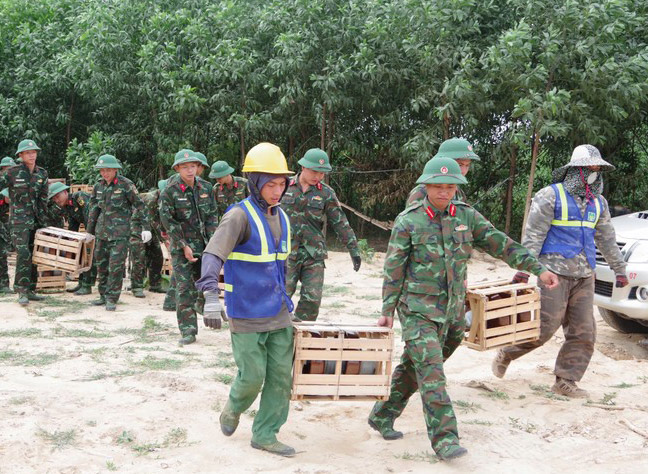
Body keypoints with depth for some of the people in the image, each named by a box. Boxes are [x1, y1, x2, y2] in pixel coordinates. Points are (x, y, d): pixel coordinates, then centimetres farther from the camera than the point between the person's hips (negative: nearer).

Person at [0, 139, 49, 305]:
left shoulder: (42, 173, 7)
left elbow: (43, 198, 9)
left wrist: (42, 218, 8)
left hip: (36, 220, 5)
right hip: (19, 219, -5)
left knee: (34, 254, 7)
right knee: (23, 253, -15)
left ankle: (30, 290, 16)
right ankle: (22, 291, -10)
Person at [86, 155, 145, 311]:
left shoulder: (125, 184, -8)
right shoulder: (99, 186, 8)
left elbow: (139, 205, -4)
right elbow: (94, 208, 17)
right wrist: (90, 230, 19)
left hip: (120, 231, -6)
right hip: (102, 230, 6)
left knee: (116, 265, -8)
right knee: (101, 263, 12)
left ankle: (112, 299, 0)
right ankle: (103, 295, 26)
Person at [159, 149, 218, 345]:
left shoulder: (206, 187, 3)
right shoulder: (170, 191, -9)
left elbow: (212, 217, 6)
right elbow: (168, 222, -9)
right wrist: (184, 247, -12)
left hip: (204, 244, 3)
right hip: (181, 245, -3)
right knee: (184, 288, -4)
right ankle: (188, 331, 2)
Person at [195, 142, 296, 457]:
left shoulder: (281, 217, 9)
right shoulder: (240, 216, -15)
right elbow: (213, 253, -29)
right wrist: (211, 295, -42)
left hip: (278, 313, 7)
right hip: (247, 314, -6)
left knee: (281, 375, 5)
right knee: (252, 376, -1)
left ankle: (265, 434, 20)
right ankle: (233, 409, 32)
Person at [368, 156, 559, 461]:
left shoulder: (466, 216, 3)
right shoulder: (408, 221, -9)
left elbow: (500, 245, 3)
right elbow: (394, 268, -7)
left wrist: (538, 268, -3)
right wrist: (387, 310, -7)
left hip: (447, 309, 5)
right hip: (416, 307, -5)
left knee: (412, 367, 15)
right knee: (431, 371, -12)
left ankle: (382, 417, 30)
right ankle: (444, 438, -10)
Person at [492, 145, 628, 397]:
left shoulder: (598, 203, 14)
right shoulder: (550, 196, -6)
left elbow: (607, 239, 23)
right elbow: (533, 234, -11)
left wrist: (619, 269, 25)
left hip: (584, 277, 7)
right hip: (555, 272, -7)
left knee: (583, 333, 3)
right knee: (545, 326, -9)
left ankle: (565, 381, 13)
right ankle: (505, 355, 13)